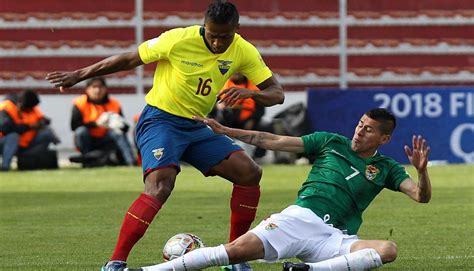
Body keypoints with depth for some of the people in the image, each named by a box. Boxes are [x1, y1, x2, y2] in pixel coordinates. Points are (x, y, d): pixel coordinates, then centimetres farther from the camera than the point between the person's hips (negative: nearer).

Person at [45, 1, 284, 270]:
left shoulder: (244, 52, -6)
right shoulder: (179, 40, -19)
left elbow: (277, 93, -4)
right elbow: (129, 60, -7)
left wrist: (249, 93, -28)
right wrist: (79, 75, -3)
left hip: (196, 127, 6)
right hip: (161, 120, -6)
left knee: (250, 172, -8)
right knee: (160, 185, -29)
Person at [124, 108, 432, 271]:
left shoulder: (386, 168, 14)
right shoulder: (331, 142, 14)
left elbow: (422, 196, 4)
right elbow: (275, 141, 13)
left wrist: (422, 170, -20)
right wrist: (225, 131, 9)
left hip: (334, 237, 0)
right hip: (300, 217, 0)